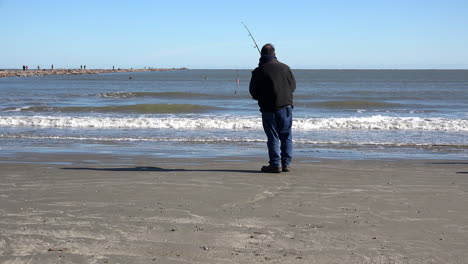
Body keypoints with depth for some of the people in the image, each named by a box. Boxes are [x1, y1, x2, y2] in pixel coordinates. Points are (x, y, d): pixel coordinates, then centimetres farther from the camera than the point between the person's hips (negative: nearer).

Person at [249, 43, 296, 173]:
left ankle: (275, 164, 1)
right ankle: (286, 164, 10)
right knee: (286, 136, 9)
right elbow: (293, 86, 12)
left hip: (268, 109, -2)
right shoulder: (285, 67, 3)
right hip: (286, 105, 2)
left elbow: (253, 92, 1)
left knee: (273, 138, 2)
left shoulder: (258, 71, -6)